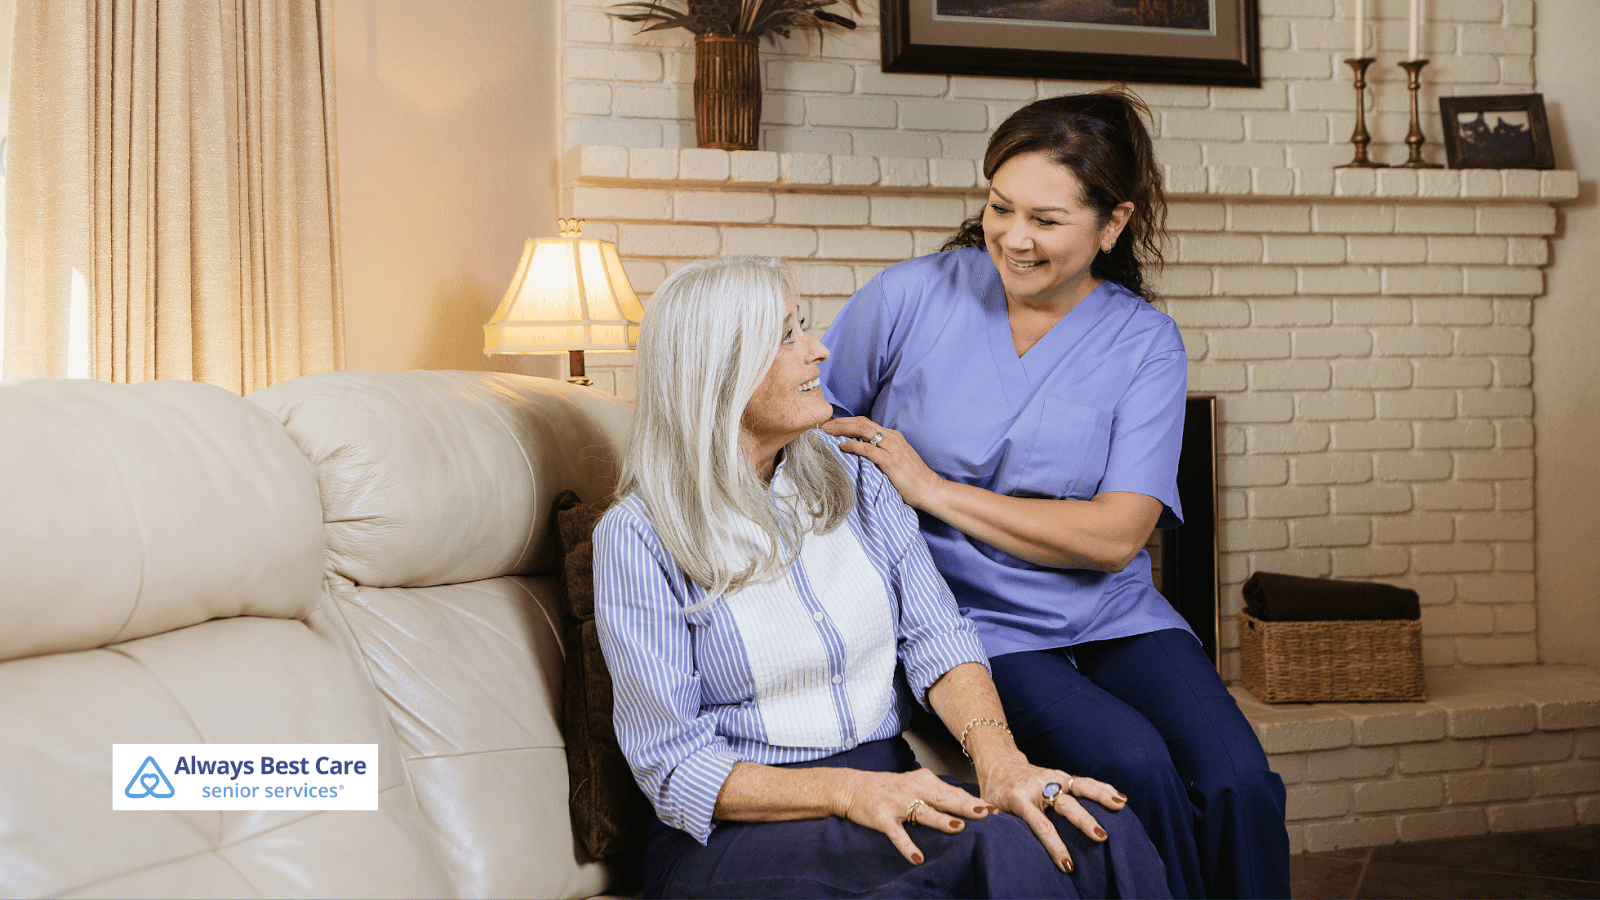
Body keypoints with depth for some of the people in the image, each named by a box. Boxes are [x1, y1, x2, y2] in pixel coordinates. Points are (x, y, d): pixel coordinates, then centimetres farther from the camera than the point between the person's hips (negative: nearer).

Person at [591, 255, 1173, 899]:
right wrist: (849, 792, -25)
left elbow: (934, 635, 2)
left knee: (1100, 829, -24)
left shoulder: (850, 478, 11)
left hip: (890, 783, 6)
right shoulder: (638, 537, -7)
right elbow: (673, 767, -11)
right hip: (735, 830, -5)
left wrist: (994, 749, -19)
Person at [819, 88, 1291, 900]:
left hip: (1109, 617, 2)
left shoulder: (1144, 343, 0)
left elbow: (1115, 536, -9)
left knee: (1238, 786, -21)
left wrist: (932, 488, -14)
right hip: (968, 622, -2)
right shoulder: (913, 297, -3)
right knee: (1133, 765, -27)